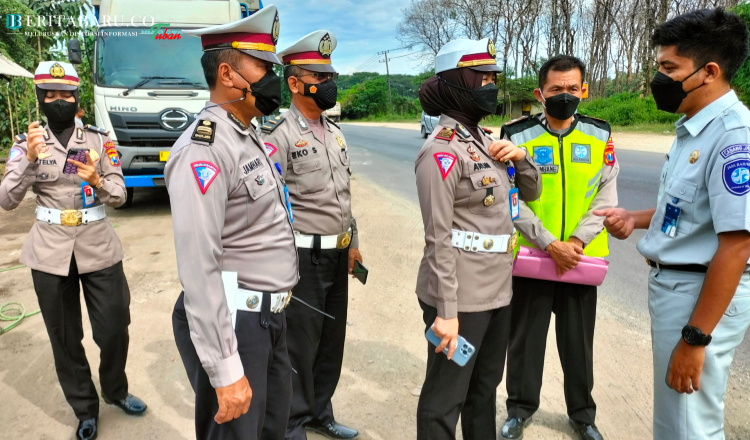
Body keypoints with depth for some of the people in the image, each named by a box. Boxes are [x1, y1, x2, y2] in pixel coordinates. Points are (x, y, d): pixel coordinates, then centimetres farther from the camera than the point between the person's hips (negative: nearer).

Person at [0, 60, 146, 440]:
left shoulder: (99, 139, 0)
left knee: (115, 329, 4)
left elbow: (120, 197, -3)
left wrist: (96, 180, -24)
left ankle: (115, 390, 33)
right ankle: (85, 409, 30)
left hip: (99, 248, 0)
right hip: (50, 252, 1)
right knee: (64, 337, 11)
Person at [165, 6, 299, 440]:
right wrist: (225, 371, -24)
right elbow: (198, 267, -25)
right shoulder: (204, 148, -20)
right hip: (233, 323, -9)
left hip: (269, 316, 9)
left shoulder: (250, 137, 11)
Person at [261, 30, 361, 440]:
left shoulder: (334, 132, 12)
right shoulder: (279, 134, -14)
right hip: (303, 257, -8)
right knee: (299, 346, 6)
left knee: (331, 340, 18)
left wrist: (352, 243, 17)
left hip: (337, 255, 8)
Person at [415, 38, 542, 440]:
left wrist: (521, 158, -1)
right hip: (461, 296, -8)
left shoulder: (484, 140, 10)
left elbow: (531, 192, 19)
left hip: (497, 289, 9)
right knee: (446, 396, 7)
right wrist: (446, 310, -20)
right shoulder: (442, 149, -15)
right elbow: (438, 238, -19)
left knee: (485, 387, 23)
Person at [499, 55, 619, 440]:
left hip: (582, 258, 2)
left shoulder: (600, 137, 2)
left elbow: (606, 196, 0)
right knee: (525, 336, 12)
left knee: (579, 340, 15)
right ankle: (520, 409, 32)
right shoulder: (517, 137, -5)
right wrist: (550, 244, -17)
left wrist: (577, 241, -13)